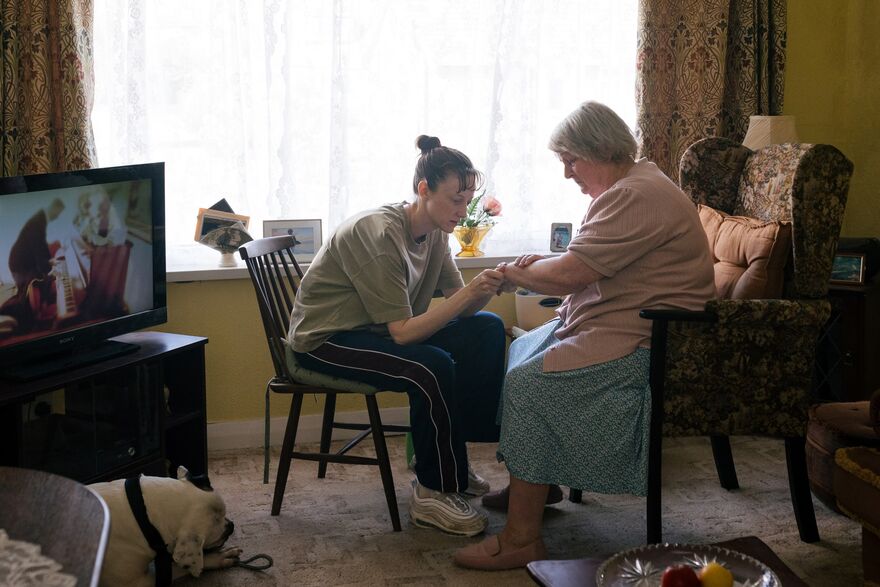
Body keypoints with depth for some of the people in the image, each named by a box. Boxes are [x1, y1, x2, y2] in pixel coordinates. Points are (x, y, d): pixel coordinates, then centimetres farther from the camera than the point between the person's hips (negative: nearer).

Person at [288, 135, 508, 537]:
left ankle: (452, 461, 2)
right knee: (431, 367, -33)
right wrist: (470, 293, -34)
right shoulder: (381, 234, -27)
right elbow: (403, 331, -28)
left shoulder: (434, 231, 0)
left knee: (487, 330, -4)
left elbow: (461, 307, -4)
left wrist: (491, 285, -25)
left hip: (378, 330, 9)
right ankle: (433, 493, -15)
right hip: (324, 340, -9)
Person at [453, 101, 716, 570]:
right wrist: (544, 264, 4)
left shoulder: (636, 197, -21)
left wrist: (516, 274, -6)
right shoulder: (628, 187, 16)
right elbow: (588, 265, 23)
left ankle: (522, 540, -18)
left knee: (529, 381, -22)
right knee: (523, 348, 18)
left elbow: (570, 275, -25)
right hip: (613, 325, 12)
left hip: (641, 343, -12)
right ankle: (532, 484, 25)